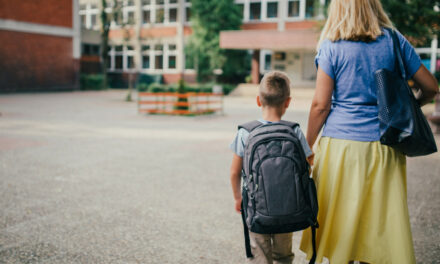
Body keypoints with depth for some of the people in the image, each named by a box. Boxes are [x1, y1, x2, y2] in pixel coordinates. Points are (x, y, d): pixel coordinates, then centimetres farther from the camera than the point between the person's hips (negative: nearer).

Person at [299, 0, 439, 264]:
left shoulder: (332, 47, -4)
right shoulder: (394, 40, 4)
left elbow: (321, 105, -6)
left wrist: (307, 148, 4)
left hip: (342, 145, -2)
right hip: (385, 145, 3)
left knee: (341, 219, 9)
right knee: (384, 220, 12)